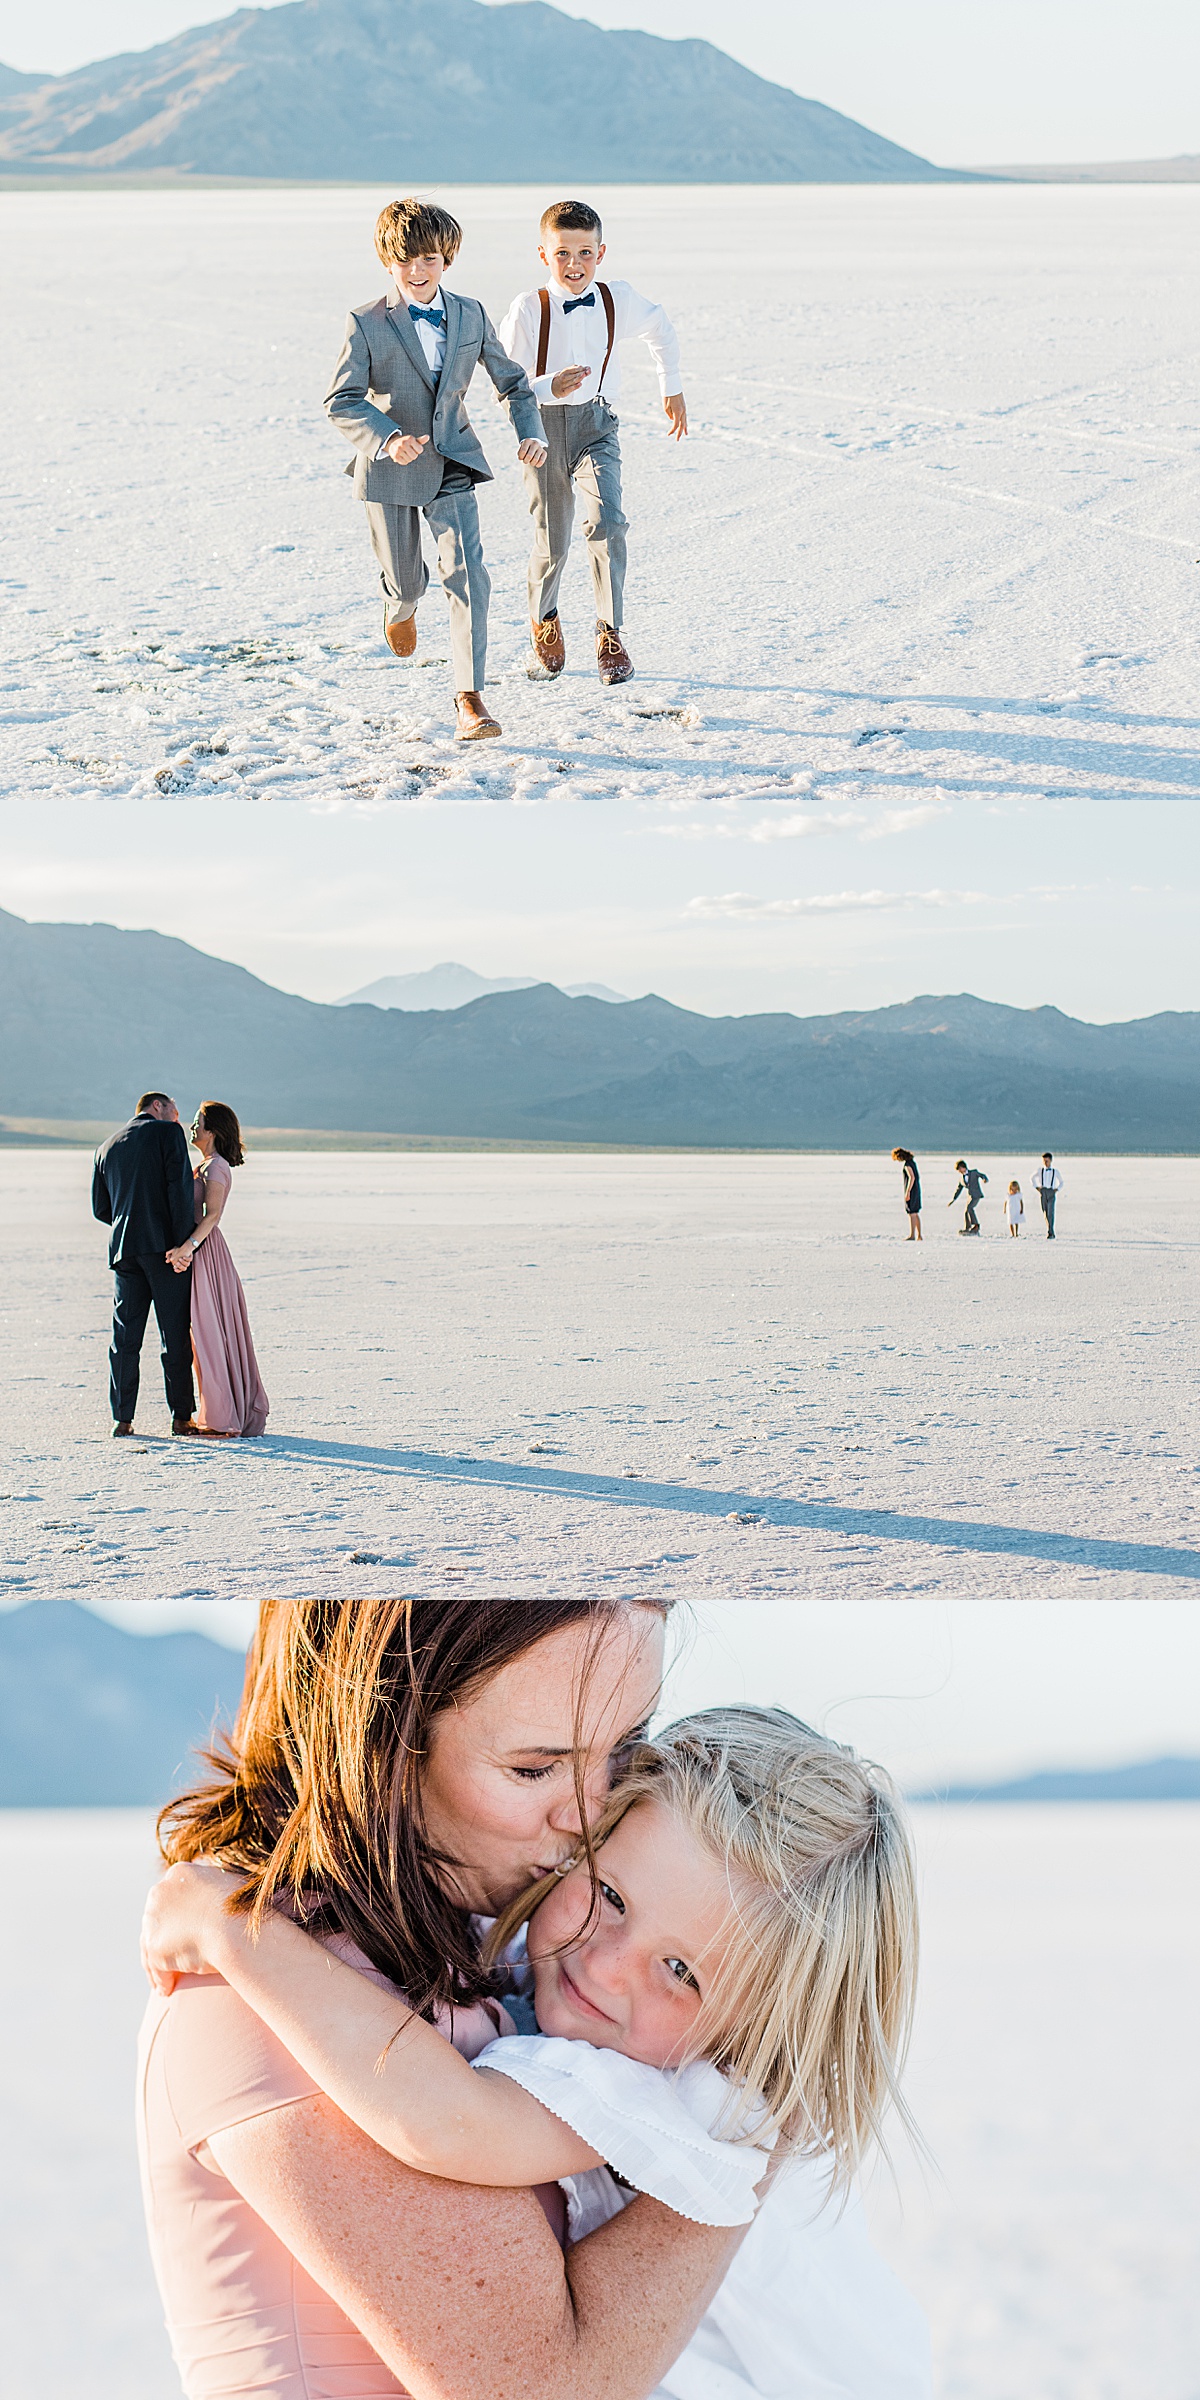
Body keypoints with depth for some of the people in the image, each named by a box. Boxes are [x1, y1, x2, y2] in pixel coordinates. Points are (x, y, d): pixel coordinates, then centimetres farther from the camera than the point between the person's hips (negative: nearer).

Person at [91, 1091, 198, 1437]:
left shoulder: (107, 1147, 18)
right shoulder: (168, 1133, 2)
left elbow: (101, 1209, 17)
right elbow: (180, 1188, -10)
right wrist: (183, 1242, -12)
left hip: (123, 1249, 5)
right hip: (163, 1243, -5)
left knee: (125, 1335, 7)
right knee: (176, 1334, 1)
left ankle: (122, 1418, 3)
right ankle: (181, 1416, 2)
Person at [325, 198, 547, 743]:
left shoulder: (471, 316, 0)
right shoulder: (367, 324, -11)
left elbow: (510, 380, 10)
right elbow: (341, 400, -13)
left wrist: (529, 432, -7)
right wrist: (387, 438, -31)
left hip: (453, 465, 2)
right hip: (390, 470, -2)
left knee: (467, 574, -13)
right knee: (406, 578, 11)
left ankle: (469, 698, -11)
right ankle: (400, 605, 53)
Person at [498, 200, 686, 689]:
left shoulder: (618, 301, -5)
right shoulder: (528, 309, -13)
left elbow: (661, 330, 18)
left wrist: (672, 388, 24)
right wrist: (549, 387, -31)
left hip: (595, 426, 1)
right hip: (544, 428, -1)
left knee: (607, 522, -21)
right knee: (551, 540, 8)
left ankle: (610, 634, -9)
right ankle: (543, 622, 38)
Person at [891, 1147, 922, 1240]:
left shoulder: (907, 1164, -16)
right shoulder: (912, 1161, 13)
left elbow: (912, 1177, -24)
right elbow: (918, 1176, 19)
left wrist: (907, 1192, -24)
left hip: (911, 1190, -9)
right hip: (916, 1189, 9)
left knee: (911, 1213, -8)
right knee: (916, 1213, 12)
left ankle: (912, 1235, -9)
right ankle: (919, 1235, 13)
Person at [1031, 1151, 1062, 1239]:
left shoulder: (1055, 1171, 8)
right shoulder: (1040, 1170, 10)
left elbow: (1061, 1182, 22)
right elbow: (1033, 1178, 27)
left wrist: (1057, 1189, 5)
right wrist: (1036, 1187, 13)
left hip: (1051, 1193, -2)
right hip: (1042, 1192, 2)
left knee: (1050, 1213, -15)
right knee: (1045, 1214, 2)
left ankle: (1050, 1233, -18)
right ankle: (1051, 1233, 12)